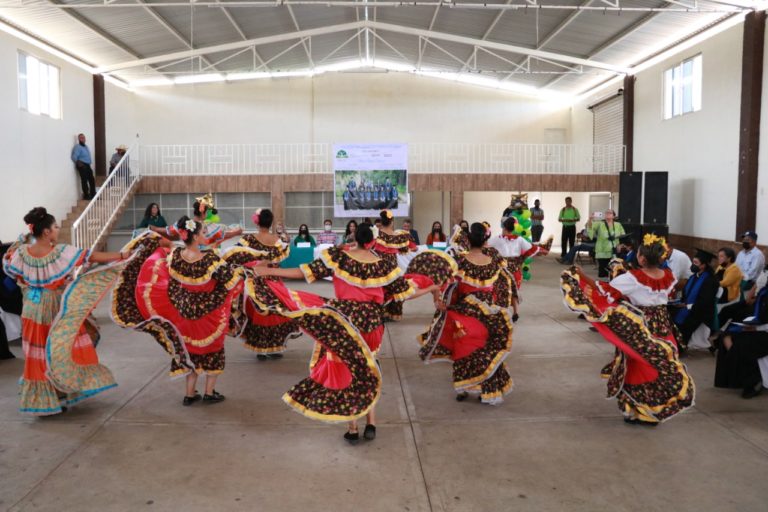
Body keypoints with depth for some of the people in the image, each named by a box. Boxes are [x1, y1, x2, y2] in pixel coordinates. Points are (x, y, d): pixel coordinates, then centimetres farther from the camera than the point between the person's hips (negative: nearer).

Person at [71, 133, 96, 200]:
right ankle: (86, 195, 2)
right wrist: (79, 163, -22)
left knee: (92, 180, 10)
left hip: (87, 165, 9)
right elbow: (74, 157, -19)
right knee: (84, 180, -5)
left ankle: (93, 194, 18)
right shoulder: (77, 147, -10)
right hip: (82, 166, -9)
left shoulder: (86, 147, 17)